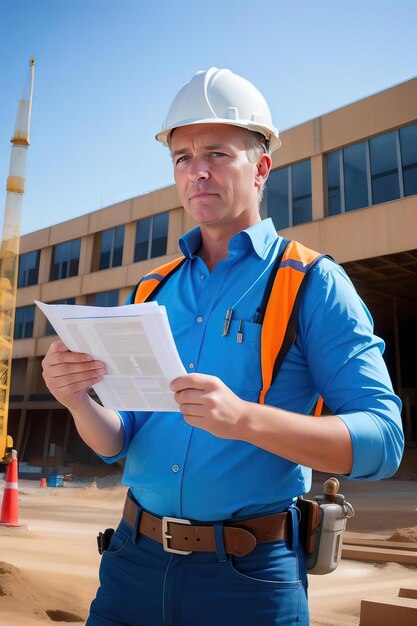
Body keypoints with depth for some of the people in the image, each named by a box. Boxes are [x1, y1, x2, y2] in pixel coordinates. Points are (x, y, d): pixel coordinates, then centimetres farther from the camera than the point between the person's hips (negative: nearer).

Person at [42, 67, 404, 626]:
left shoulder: (314, 285, -7)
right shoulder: (154, 296, 6)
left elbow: (381, 441, -15)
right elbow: (117, 442, 8)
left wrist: (246, 419, -30)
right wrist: (78, 399, -14)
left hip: (250, 576, -3)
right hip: (134, 559, 4)